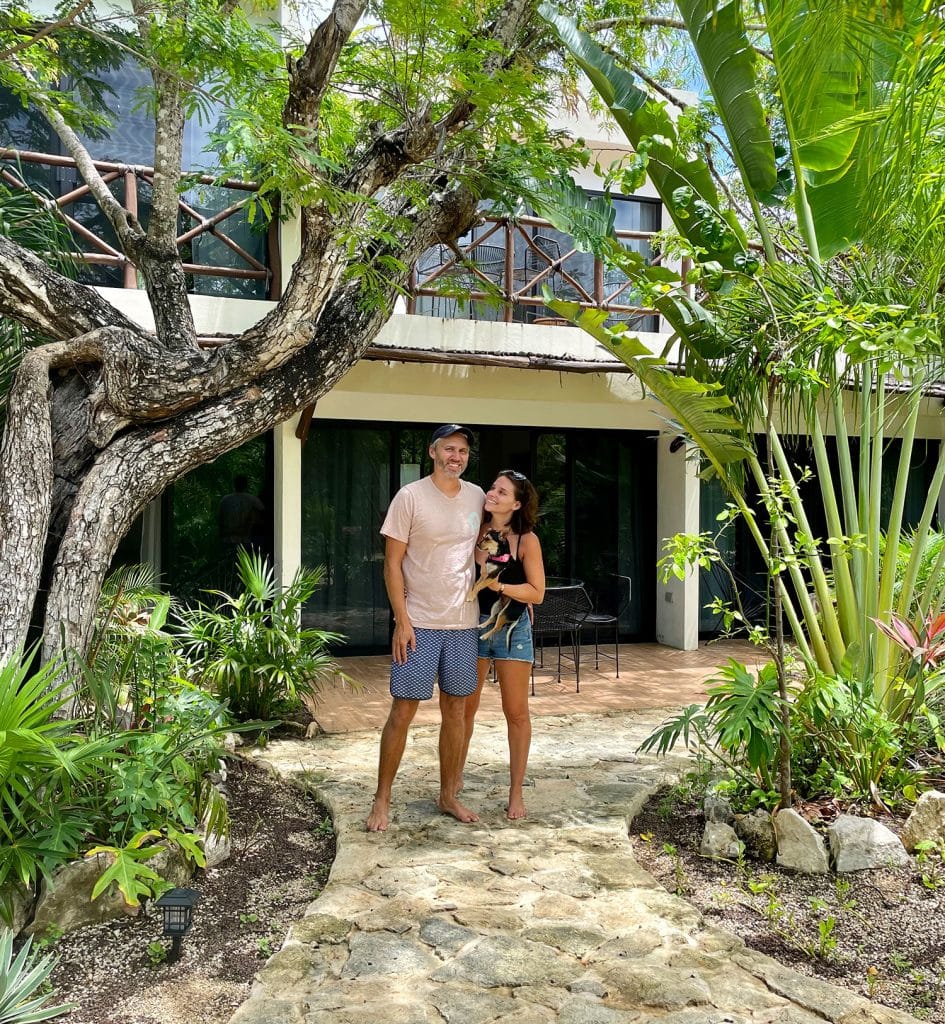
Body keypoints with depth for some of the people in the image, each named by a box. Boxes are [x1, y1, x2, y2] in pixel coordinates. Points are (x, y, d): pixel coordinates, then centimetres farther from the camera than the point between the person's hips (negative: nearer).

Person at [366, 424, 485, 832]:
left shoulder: (477, 497, 5)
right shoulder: (410, 497, -8)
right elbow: (393, 563, -8)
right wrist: (402, 621, -13)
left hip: (464, 624, 4)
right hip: (419, 624, -4)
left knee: (455, 710, 11)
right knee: (403, 711, 0)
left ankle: (448, 795, 26)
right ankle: (382, 800, 14)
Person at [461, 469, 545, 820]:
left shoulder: (526, 540, -9)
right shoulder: (476, 532, -1)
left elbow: (537, 593, -9)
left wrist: (499, 585, -22)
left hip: (512, 627, -2)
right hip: (474, 624, 3)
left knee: (516, 713, 5)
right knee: (464, 708, 10)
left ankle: (516, 793, 17)